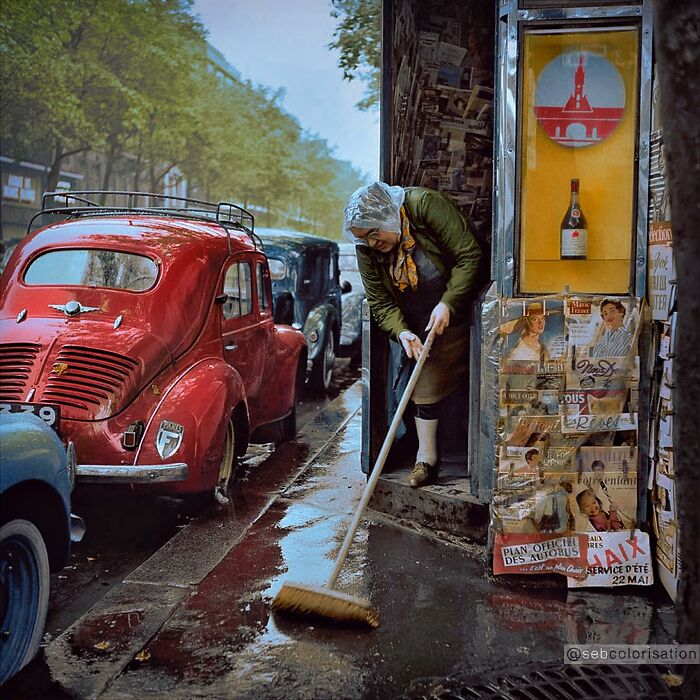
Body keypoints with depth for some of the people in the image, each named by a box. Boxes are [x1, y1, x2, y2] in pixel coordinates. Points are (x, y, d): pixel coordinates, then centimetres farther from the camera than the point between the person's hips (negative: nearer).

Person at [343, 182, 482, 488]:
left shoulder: (426, 205, -26)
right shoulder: (366, 249, -11)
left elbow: (469, 255, -25)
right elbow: (380, 302, -7)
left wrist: (447, 304, -27)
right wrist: (401, 331, -25)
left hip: (461, 309, -4)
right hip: (421, 327, 4)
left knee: (474, 383, 2)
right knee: (427, 384, 2)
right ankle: (426, 459, 11)